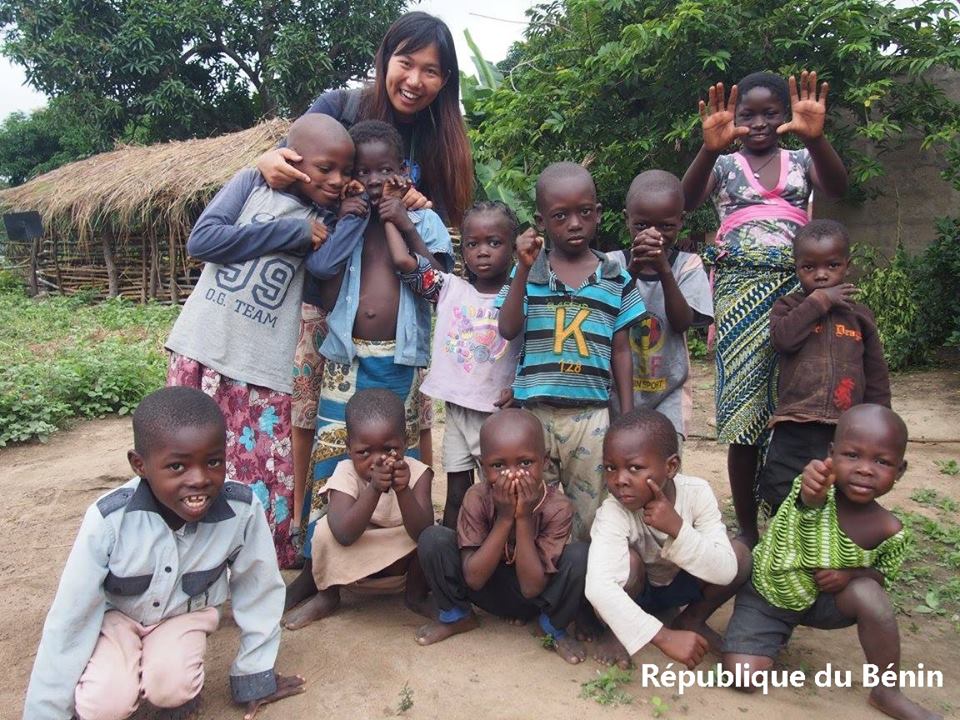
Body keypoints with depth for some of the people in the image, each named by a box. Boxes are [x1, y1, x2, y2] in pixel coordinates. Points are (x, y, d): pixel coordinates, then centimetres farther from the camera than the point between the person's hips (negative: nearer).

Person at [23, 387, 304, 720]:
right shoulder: (110, 520, -32)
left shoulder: (243, 510, -30)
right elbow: (69, 619, -18)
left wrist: (255, 675, -1)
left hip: (187, 612, 0)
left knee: (171, 689, -26)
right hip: (116, 612, 0)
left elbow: (259, 589, -13)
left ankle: (183, 685, 8)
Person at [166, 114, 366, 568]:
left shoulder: (330, 219, 9)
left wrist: (357, 209, -9)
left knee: (262, 478, 3)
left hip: (263, 367, 1)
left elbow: (324, 265, -12)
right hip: (200, 349, -1)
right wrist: (293, 231, -8)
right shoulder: (252, 183, 3)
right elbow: (201, 240, -10)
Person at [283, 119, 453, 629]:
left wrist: (406, 228, -11)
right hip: (346, 357, 1)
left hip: (400, 361, -1)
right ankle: (315, 572, 11)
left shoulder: (423, 220, 6)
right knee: (331, 456, 1)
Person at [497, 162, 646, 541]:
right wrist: (523, 269, -16)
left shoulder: (617, 280, 3)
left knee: (590, 519, 11)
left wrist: (628, 417, 5)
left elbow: (620, 352, 6)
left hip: (592, 415, 1)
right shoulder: (527, 272, 1)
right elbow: (508, 330, -10)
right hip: (533, 413, 0)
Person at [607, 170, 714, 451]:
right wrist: (633, 269, -29)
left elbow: (683, 323, -13)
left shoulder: (688, 265, -2)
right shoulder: (615, 262, -5)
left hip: (669, 387, 0)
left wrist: (664, 270, -25)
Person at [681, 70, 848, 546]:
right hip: (739, 293, -1)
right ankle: (747, 530, 12)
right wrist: (709, 148, -30)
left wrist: (815, 137, -27)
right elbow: (687, 199, -11)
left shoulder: (801, 161, 14)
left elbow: (837, 187, -9)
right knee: (742, 415, 0)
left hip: (795, 290, 1)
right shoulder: (723, 165, 10)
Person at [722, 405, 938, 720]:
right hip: (766, 596, -3)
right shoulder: (820, 487, -29)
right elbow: (811, 501, -53)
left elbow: (884, 574, 2)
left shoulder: (890, 531, -16)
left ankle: (887, 692, -4)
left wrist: (851, 575, -20)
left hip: (821, 599, 3)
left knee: (869, 594, -27)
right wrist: (811, 488, -78)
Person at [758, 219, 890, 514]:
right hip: (794, 432, -2)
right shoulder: (788, 307, 6)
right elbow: (782, 338, -17)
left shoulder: (860, 315, 10)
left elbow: (876, 376, 13)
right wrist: (819, 301, -10)